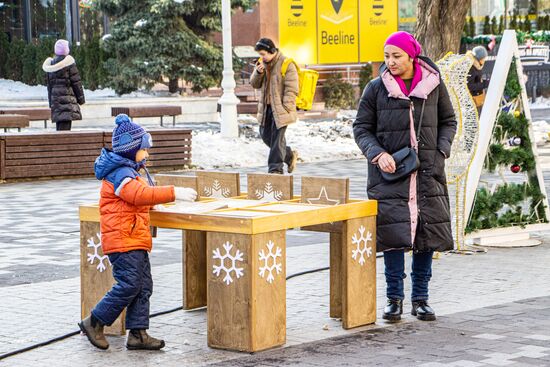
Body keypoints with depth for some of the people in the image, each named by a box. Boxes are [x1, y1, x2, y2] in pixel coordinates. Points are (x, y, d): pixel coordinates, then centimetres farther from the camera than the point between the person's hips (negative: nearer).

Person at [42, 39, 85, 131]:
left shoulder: (50, 64, 10)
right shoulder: (69, 62, -7)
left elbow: (49, 84, 14)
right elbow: (76, 82, -6)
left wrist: (51, 102, 20)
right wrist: (81, 98, 2)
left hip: (55, 99, 6)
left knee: (59, 126, 11)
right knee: (65, 128, -11)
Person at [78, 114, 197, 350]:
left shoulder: (128, 171, 20)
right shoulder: (120, 174, -15)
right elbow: (140, 194, -30)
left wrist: (152, 204, 19)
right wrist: (174, 193, -32)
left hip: (136, 241, 11)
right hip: (122, 240, -11)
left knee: (144, 287, 7)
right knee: (129, 285, -12)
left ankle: (138, 333, 8)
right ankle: (93, 323, 0)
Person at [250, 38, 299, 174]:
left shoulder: (286, 65, -13)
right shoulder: (262, 63, 10)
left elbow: (291, 90, -14)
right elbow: (255, 84, 12)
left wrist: (285, 109, -18)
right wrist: (258, 72, -9)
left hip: (280, 109, -8)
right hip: (266, 108, 8)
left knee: (277, 138, -6)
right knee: (266, 135, 12)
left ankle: (276, 168, 1)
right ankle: (289, 155, 29)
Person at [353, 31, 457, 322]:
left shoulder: (434, 85, 4)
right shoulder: (376, 88, 0)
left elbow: (448, 121, 14)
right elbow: (361, 128, 4)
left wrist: (441, 150, -2)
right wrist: (377, 153, -13)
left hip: (428, 172, 2)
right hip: (390, 172, -2)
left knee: (427, 233, 4)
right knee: (393, 232, -9)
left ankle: (420, 298, 15)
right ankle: (394, 298, 3)